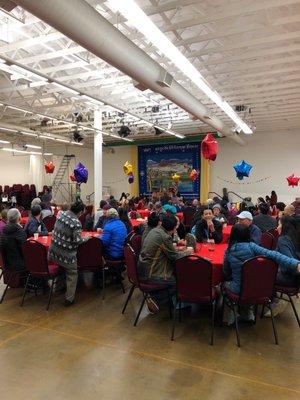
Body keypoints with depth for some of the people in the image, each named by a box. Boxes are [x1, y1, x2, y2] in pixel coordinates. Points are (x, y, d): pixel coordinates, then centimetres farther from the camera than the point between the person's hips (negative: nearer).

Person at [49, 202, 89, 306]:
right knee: (72, 274, 13)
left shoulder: (61, 214, -1)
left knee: (61, 268, 31)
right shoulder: (76, 222, -23)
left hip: (53, 251, 6)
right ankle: (69, 299, 19)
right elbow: (77, 241, -23)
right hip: (66, 254, -6)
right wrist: (86, 238, -4)